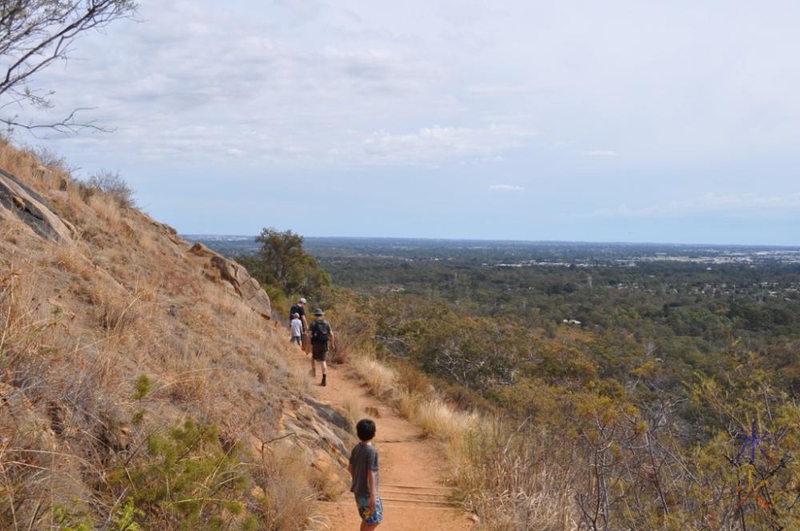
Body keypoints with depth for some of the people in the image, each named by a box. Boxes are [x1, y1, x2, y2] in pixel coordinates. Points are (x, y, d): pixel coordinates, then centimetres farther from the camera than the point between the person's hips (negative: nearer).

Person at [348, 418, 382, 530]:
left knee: (367, 519, 19)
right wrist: (373, 495, -20)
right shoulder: (371, 451, -22)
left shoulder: (356, 448, 1)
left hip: (358, 490, 8)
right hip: (367, 492, -8)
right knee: (375, 519, 3)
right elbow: (371, 474, -23)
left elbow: (350, 467, 11)